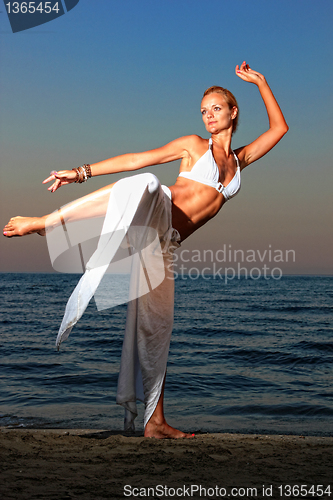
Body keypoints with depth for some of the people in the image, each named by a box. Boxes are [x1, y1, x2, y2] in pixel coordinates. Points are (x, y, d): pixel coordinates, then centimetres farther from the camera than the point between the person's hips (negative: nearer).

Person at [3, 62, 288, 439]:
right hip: (156, 212, -4)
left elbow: (279, 128, 28)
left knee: (157, 325, 1)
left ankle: (155, 422, 5)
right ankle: (45, 222, -35)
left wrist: (259, 82, 22)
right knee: (145, 184, -41)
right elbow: (137, 160, 7)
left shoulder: (241, 159, 25)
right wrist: (82, 172, 0)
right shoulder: (194, 145, 12)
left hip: (165, 242, 4)